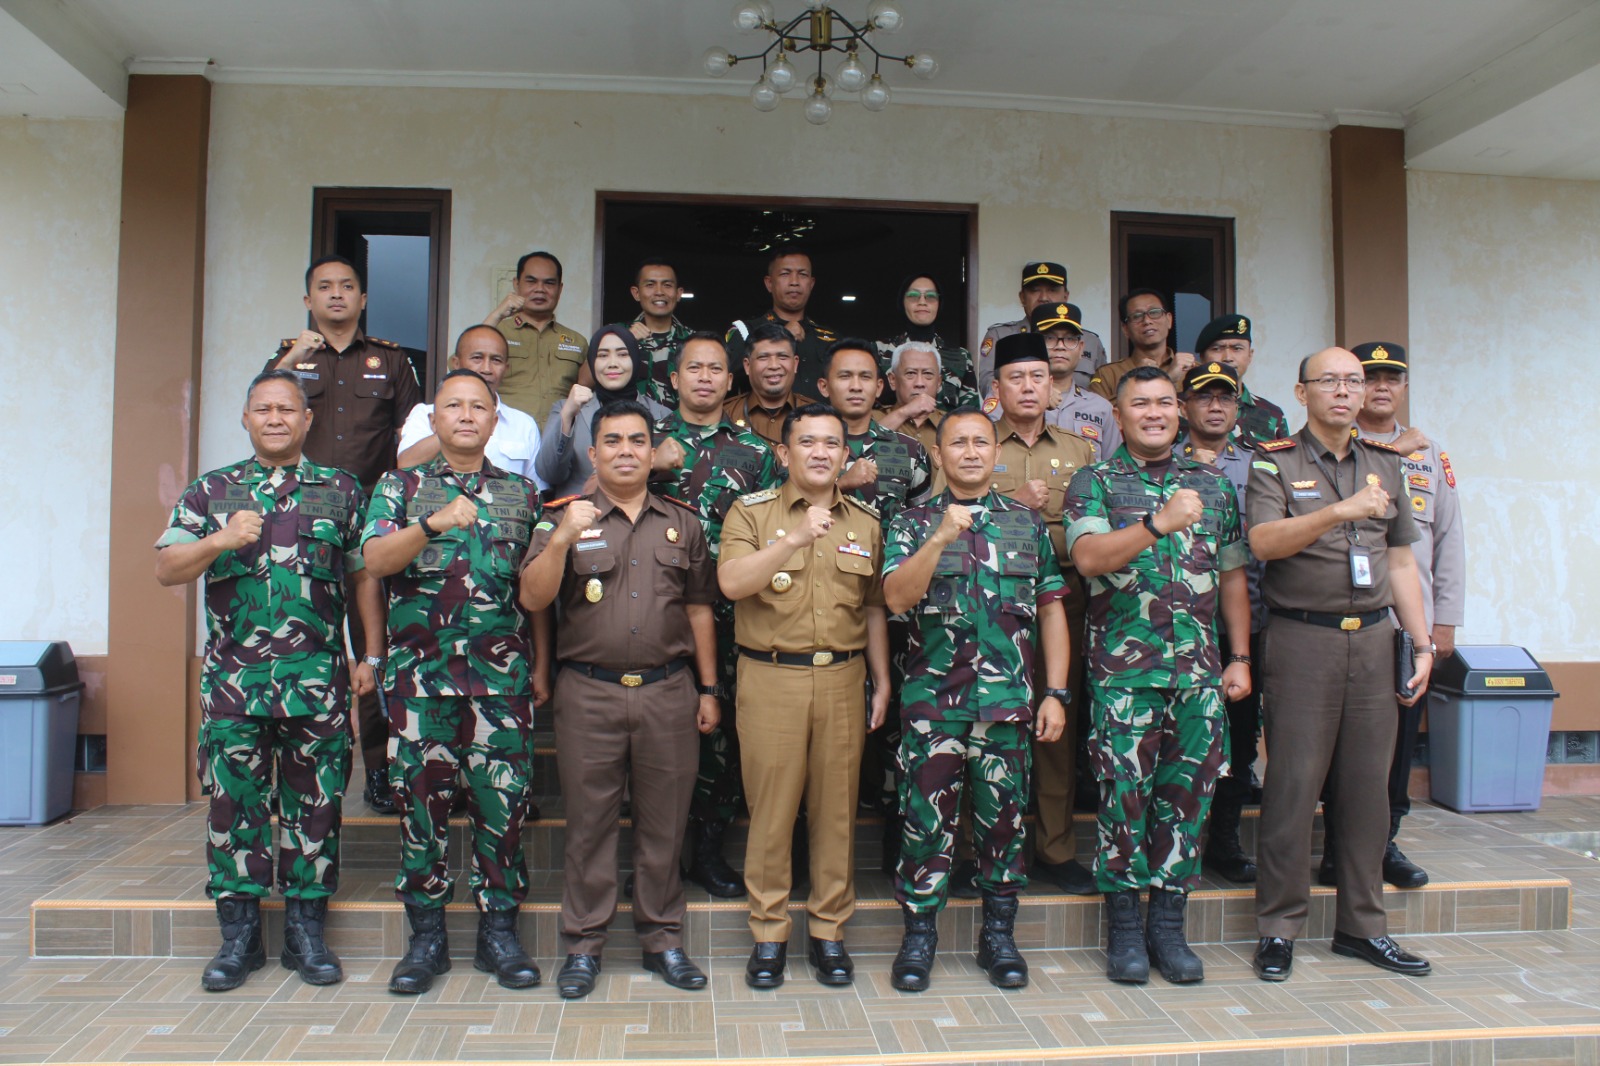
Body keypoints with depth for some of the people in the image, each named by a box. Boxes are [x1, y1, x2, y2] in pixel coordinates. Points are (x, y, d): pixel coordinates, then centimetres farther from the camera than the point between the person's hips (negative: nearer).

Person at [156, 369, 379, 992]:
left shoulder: (341, 491, 9)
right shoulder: (211, 492, 11)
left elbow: (365, 577, 10)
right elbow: (166, 569, 5)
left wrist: (372, 655, 3)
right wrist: (221, 540, -14)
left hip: (318, 680, 0)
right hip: (233, 678, 1)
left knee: (314, 805, 5)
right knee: (233, 804, 4)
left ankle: (306, 930, 17)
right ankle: (239, 935, 17)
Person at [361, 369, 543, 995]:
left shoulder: (521, 494, 13)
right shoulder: (401, 487, 10)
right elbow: (375, 559, -6)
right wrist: (433, 524, -23)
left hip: (501, 676, 1)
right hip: (419, 673, 0)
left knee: (502, 801, 2)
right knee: (421, 801, 4)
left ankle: (498, 932, 16)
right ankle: (426, 937, 17)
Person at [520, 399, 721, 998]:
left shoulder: (682, 523, 11)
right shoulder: (565, 519, 5)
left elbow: (699, 610, 13)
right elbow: (532, 599, -6)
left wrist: (708, 689, 10)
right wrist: (563, 539, -20)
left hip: (668, 692, 2)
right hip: (588, 694, -1)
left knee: (663, 823, 8)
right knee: (588, 822, 7)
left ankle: (662, 939, 23)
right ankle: (583, 945, 20)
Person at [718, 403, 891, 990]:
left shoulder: (865, 522, 12)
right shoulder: (751, 512, 2)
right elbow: (731, 583, -14)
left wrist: (883, 682, 13)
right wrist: (795, 539, -24)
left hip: (843, 679, 3)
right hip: (770, 678, -2)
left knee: (837, 808, 8)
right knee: (770, 809, 2)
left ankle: (829, 930, 22)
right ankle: (769, 934, 17)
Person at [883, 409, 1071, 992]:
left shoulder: (1028, 522, 10)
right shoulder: (913, 523, 5)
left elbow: (1052, 609, 9)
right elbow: (896, 597, -9)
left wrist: (1056, 693, 3)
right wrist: (940, 539, -21)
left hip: (1009, 699, 2)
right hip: (932, 697, -1)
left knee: (1004, 816, 9)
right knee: (927, 813, 2)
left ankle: (999, 934, 24)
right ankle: (919, 934, 17)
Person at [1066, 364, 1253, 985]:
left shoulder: (1213, 484, 15)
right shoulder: (1095, 484, 3)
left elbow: (1232, 577, 17)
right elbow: (1087, 558, -14)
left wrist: (1239, 658, 10)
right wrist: (1158, 524, -26)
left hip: (1200, 666, 4)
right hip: (1123, 666, -3)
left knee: (1188, 793, 6)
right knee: (1125, 793, 0)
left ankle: (1168, 926, 19)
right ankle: (1124, 928, 14)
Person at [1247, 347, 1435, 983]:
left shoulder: (1384, 464, 16)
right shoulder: (1274, 463, 0)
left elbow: (1400, 561, 17)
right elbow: (1263, 541, -16)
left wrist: (1422, 643, 12)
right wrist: (1339, 511, -28)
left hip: (1374, 639, 5)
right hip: (1302, 639, -5)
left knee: (1368, 784, 8)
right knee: (1293, 784, -3)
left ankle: (1362, 925, 21)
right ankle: (1278, 929, 8)